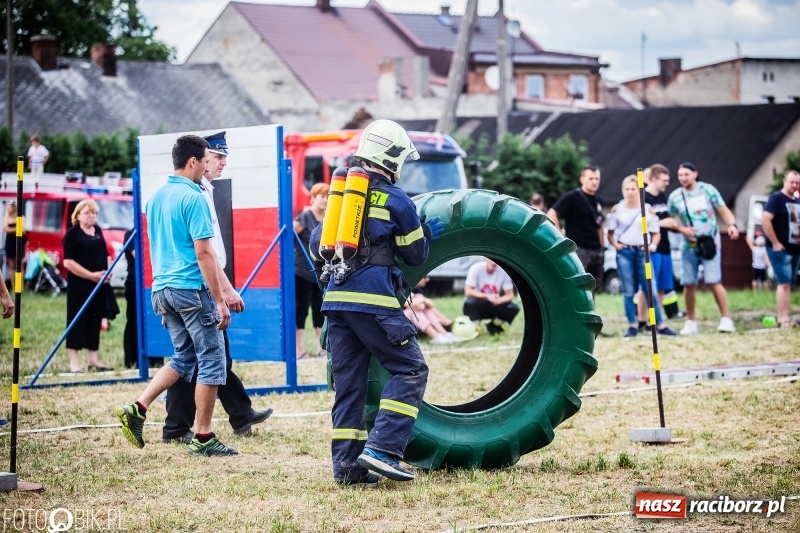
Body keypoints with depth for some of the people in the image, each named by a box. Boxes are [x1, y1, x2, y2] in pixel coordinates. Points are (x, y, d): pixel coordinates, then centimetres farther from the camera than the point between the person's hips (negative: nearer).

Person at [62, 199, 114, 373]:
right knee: (77, 322, -4)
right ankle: (74, 362, -2)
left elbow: (106, 255, 22)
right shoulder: (72, 234, -7)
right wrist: (91, 275, -18)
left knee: (95, 322, 11)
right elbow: (68, 262, -14)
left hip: (99, 286, 7)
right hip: (79, 286, -7)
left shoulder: (98, 231, 13)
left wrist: (108, 272, 2)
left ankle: (93, 359, 18)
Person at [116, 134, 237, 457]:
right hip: (192, 289, -8)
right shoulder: (193, 198, -13)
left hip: (161, 289, 8)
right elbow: (204, 252, -17)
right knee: (211, 360, 1)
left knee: (183, 358, 18)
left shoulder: (156, 197, 13)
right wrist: (220, 300, -15)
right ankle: (203, 438, 3)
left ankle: (137, 409, 3)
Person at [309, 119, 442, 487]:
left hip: (336, 299, 7)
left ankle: (347, 464, 7)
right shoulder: (395, 200, -2)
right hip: (373, 300, -7)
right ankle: (382, 449, -13)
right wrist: (428, 233, 24)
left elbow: (316, 244, 19)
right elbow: (415, 255, 6)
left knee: (348, 381, 10)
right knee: (409, 370, 0)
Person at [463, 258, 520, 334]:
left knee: (514, 308, -23)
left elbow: (510, 295, -7)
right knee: (469, 302, -36)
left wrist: (499, 300, -30)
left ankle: (493, 327, 1)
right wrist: (487, 296, -36)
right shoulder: (476, 268, -16)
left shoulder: (503, 271, -10)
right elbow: (468, 291, -22)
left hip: (494, 306, 3)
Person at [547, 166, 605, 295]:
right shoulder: (572, 197, -7)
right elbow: (551, 215, -12)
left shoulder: (598, 201, 15)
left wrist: (602, 247, 17)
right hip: (578, 249, -8)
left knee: (591, 291, 11)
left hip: (596, 251, 8)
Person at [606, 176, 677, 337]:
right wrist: (615, 244, -8)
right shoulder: (617, 210, 6)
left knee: (650, 290, -2)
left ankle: (660, 325, 3)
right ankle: (632, 326, 7)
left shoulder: (648, 210, 6)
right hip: (624, 253, 0)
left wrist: (653, 245, -8)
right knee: (628, 292, 1)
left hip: (642, 252, 0)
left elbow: (656, 233, 9)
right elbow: (610, 233, 10)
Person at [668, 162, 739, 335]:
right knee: (689, 284, 3)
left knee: (714, 281, -13)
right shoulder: (675, 197, 5)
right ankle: (690, 322, 13)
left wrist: (732, 225, -21)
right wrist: (681, 228, -10)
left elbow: (724, 211, -2)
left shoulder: (708, 190, -2)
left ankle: (726, 319, -9)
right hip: (689, 246, 3)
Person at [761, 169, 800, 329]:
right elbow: (765, 220, -20)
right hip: (780, 249, -8)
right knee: (784, 284, -12)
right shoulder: (776, 198, -10)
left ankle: (784, 317, 12)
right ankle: (784, 319, -13)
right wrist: (775, 243, -20)